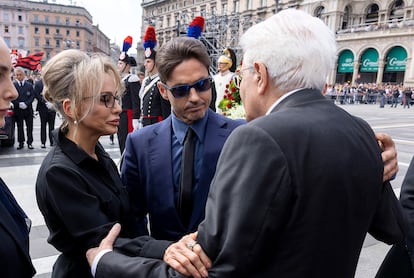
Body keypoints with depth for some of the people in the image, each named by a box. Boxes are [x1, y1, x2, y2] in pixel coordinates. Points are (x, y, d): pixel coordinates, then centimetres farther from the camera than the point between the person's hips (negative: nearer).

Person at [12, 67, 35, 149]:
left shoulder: (29, 85, 4)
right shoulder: (12, 86, 2)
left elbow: (32, 97, 0)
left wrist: (26, 104, -15)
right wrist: (19, 104, -15)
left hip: (28, 109, 0)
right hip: (18, 110, 0)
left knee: (29, 127, 4)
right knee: (20, 127, 7)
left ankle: (30, 143, 11)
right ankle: (21, 143, 15)